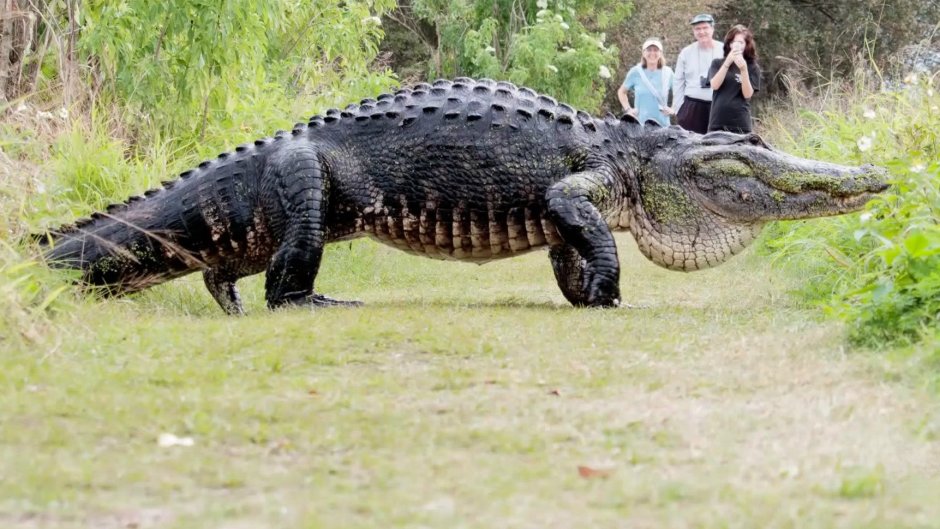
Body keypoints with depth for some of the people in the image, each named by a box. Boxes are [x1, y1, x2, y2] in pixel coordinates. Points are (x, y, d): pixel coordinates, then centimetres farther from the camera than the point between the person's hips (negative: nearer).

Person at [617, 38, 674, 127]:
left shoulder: (667, 73, 4)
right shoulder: (635, 72, 2)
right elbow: (621, 92, 15)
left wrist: (673, 109, 4)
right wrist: (628, 109, 4)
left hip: (662, 123, 1)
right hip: (640, 123, -1)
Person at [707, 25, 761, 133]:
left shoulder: (752, 68, 5)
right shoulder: (717, 63, 9)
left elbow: (748, 94, -4)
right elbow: (714, 85, -6)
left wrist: (743, 69, -17)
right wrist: (727, 63, -16)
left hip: (740, 123, -1)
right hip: (717, 121, 1)